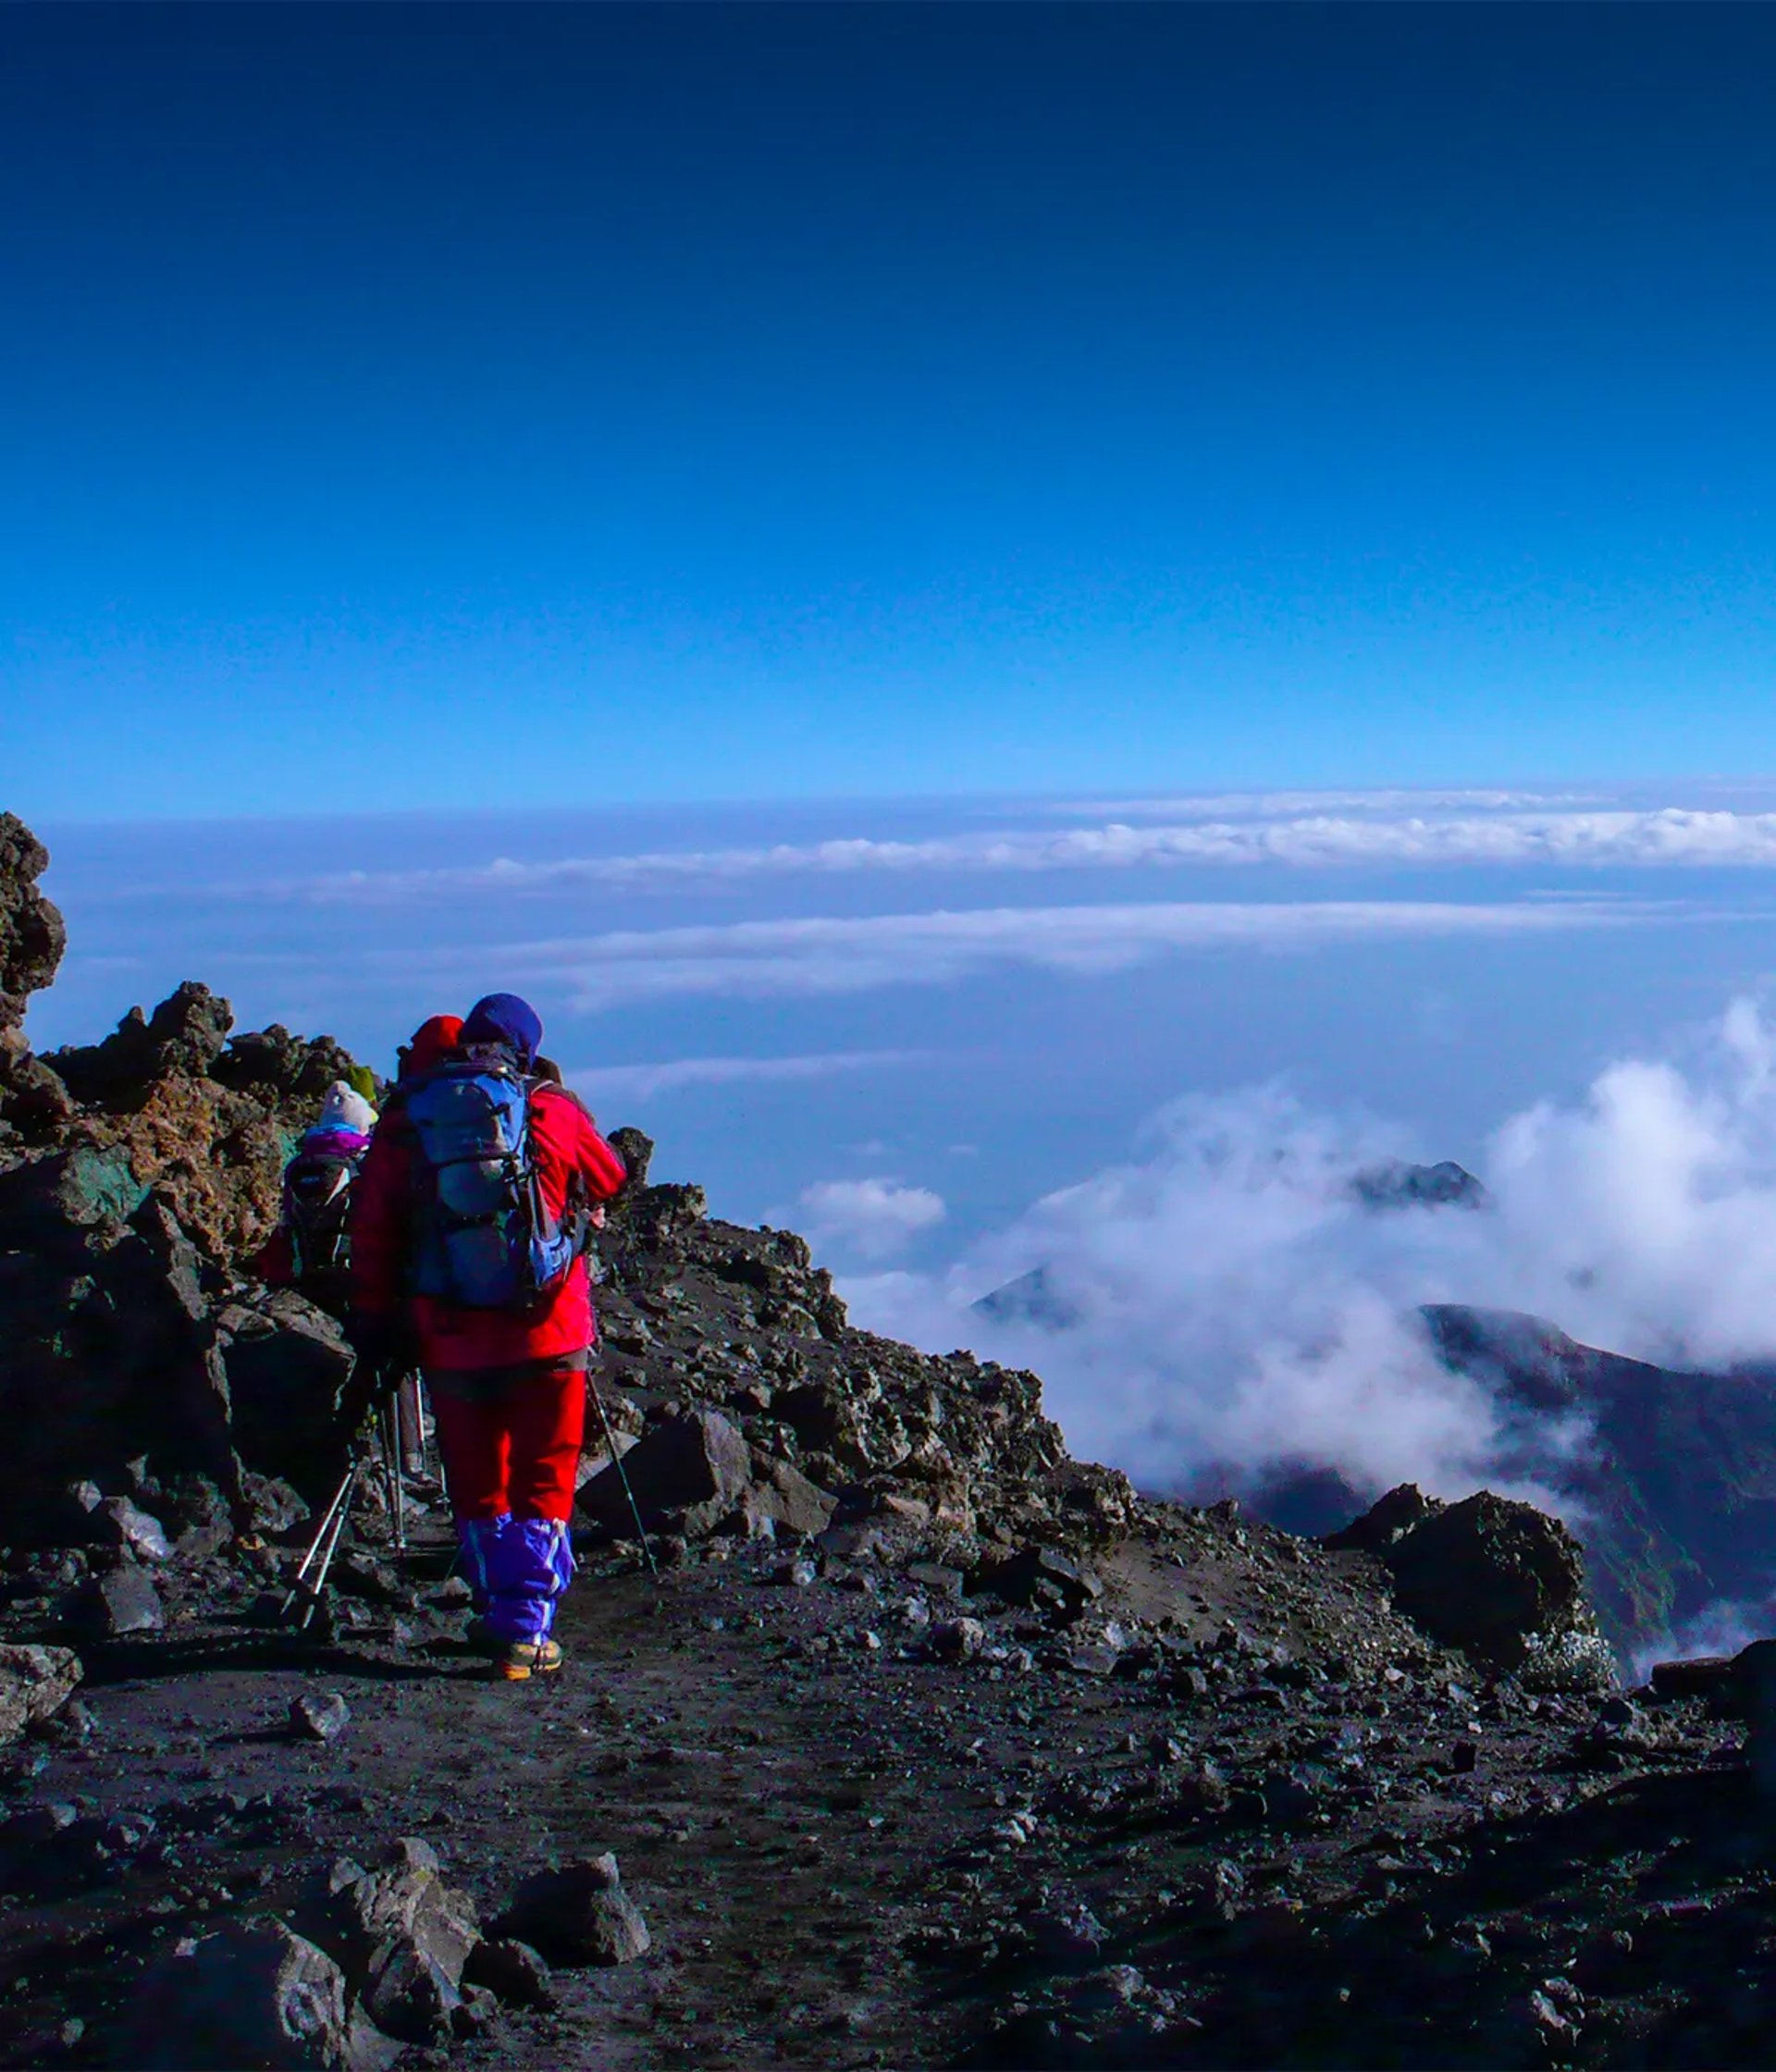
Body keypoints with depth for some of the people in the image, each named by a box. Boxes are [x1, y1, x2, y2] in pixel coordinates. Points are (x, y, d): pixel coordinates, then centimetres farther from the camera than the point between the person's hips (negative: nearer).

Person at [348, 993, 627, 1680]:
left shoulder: (404, 1122, 0)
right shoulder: (552, 1113, -4)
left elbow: (372, 1235, 1)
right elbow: (608, 1181, 13)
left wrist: (373, 1325, 9)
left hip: (450, 1340, 2)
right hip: (548, 1333, -2)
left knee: (476, 1489, 15)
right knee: (542, 1487, 7)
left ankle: (500, 1617, 25)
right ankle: (526, 1632, 3)